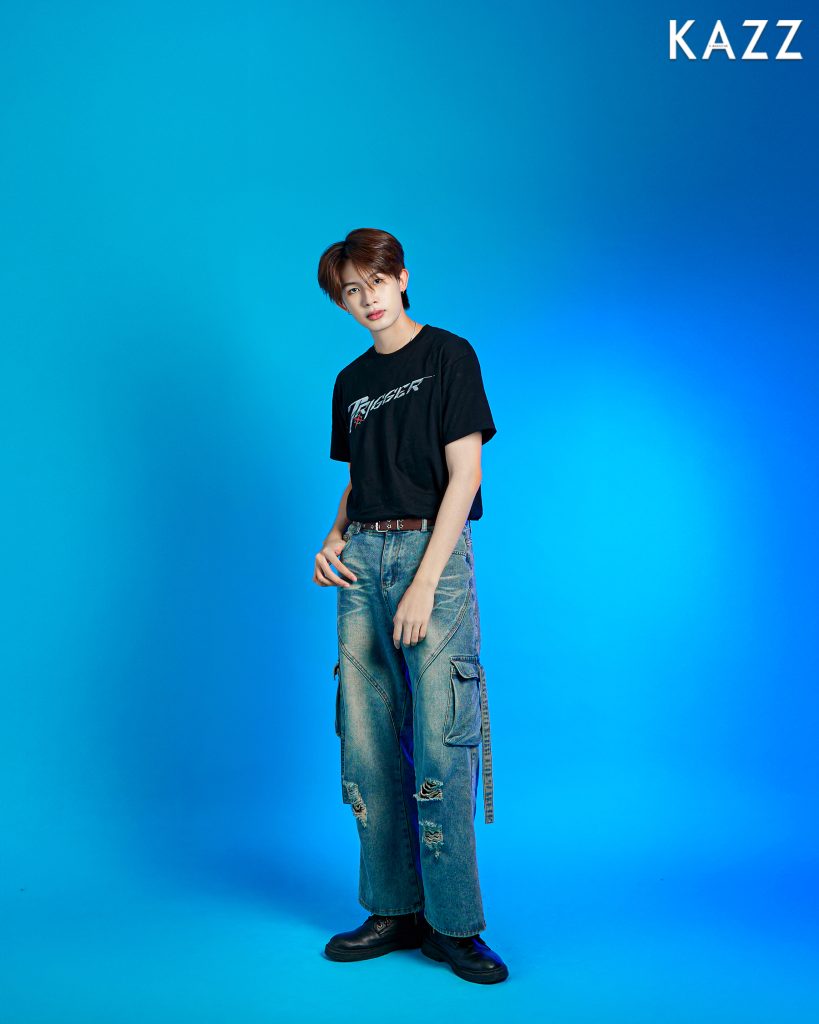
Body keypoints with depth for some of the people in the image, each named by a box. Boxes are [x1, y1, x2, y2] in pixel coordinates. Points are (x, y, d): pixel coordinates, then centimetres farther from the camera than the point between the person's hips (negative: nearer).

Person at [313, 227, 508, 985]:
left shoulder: (449, 355, 0)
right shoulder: (351, 383, 18)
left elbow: (464, 474, -8)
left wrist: (425, 582, -15)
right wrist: (334, 538, 2)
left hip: (431, 551, -6)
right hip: (362, 559, 6)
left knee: (440, 743, -8)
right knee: (365, 740, 4)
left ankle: (453, 924, 4)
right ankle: (394, 911, 15)